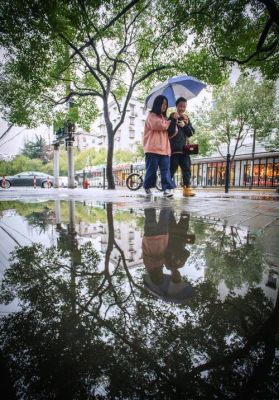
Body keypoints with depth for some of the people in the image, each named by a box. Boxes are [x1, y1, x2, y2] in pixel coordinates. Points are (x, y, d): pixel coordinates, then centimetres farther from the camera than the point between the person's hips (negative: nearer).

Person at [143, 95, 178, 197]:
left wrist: (174, 121, -1)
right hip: (153, 148, -5)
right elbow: (159, 125, -12)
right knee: (152, 169, -3)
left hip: (164, 149, 6)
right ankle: (147, 188, 13)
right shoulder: (151, 115, 8)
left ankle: (167, 189, -11)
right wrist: (171, 120, 4)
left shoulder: (164, 118, 27)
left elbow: (171, 133, 16)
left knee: (166, 169, -6)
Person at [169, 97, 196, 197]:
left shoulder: (186, 119, 18)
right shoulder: (171, 117, 5)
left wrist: (184, 125, -8)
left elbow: (191, 133, 8)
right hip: (174, 148, -5)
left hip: (184, 148, 5)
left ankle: (187, 188, 0)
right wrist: (174, 120, -17)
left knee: (186, 169, -2)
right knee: (172, 168, -7)